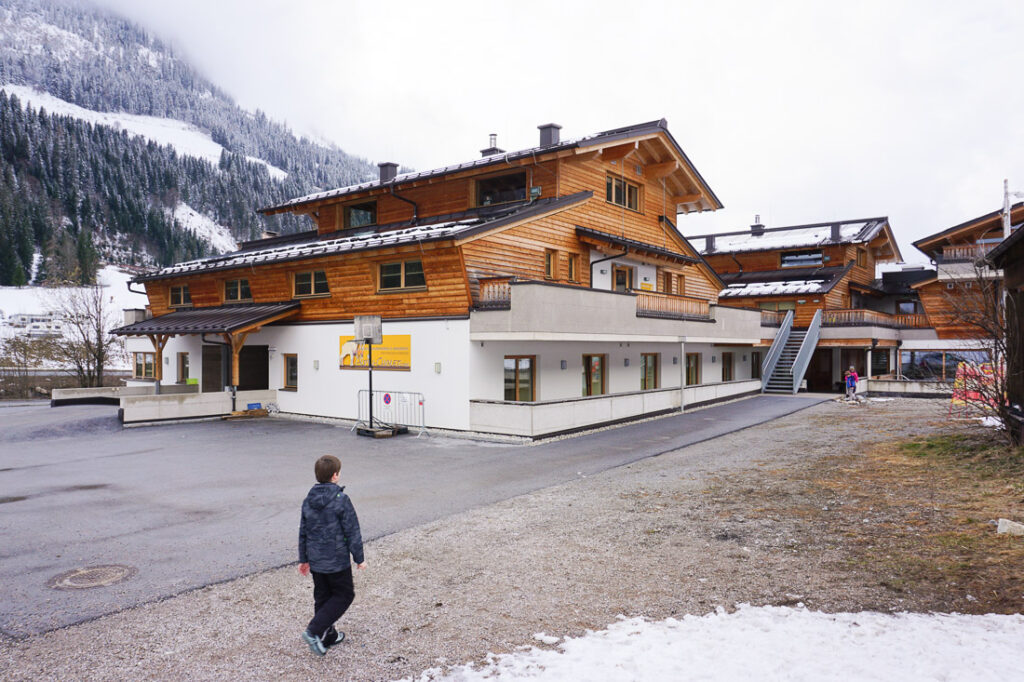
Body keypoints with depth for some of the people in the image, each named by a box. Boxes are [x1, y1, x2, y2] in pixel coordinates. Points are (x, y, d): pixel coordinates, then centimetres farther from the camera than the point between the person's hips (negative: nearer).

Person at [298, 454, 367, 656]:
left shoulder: (308, 501, 2)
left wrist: (303, 559, 20)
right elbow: (352, 532, -14)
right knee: (344, 595, 8)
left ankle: (328, 636, 27)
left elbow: (303, 532, 10)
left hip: (315, 561, 6)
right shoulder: (341, 500, -18)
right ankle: (314, 631, -3)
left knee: (322, 597, 19)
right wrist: (359, 558, -4)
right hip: (337, 561, -6)